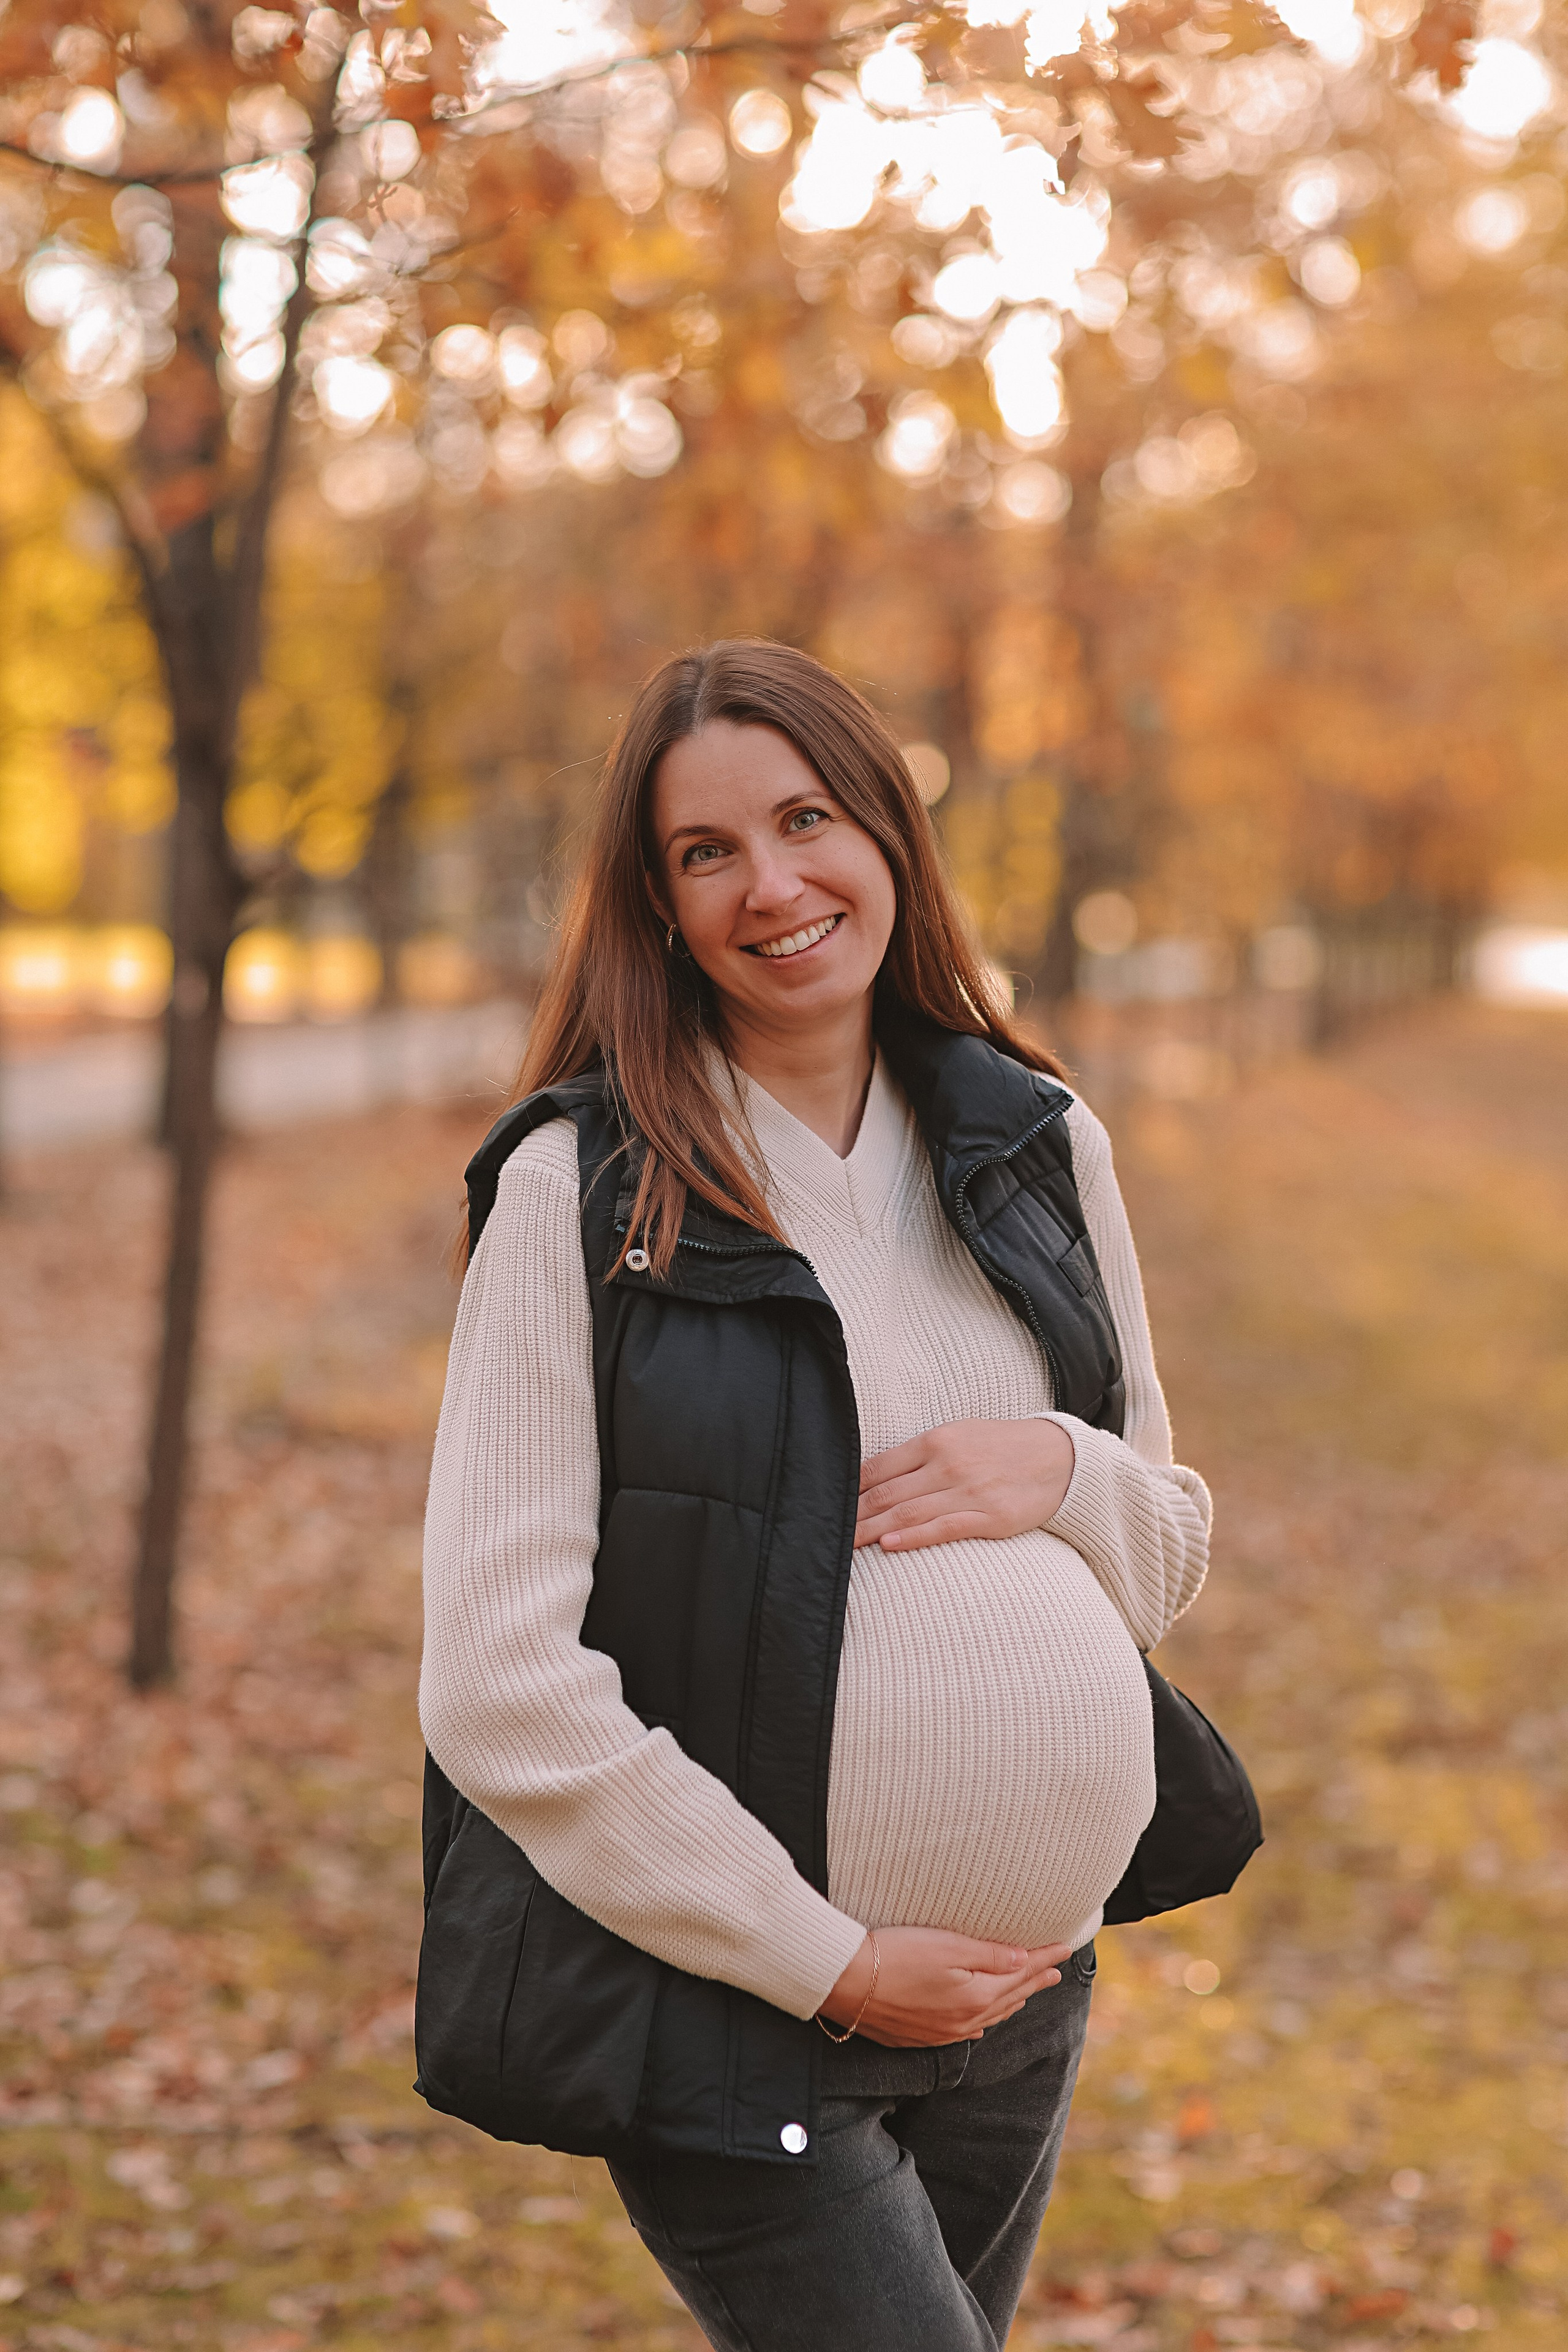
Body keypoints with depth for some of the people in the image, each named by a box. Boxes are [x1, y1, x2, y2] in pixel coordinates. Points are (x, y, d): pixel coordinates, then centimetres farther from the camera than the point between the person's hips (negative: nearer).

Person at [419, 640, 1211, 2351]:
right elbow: (500, 1691, -15)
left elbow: (1172, 1556, 13)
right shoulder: (581, 1191, -11)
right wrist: (827, 1959, -14)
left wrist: (1060, 1471, -10)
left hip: (1019, 1990, 5)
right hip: (723, 2014, -5)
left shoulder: (1040, 1147, 5)